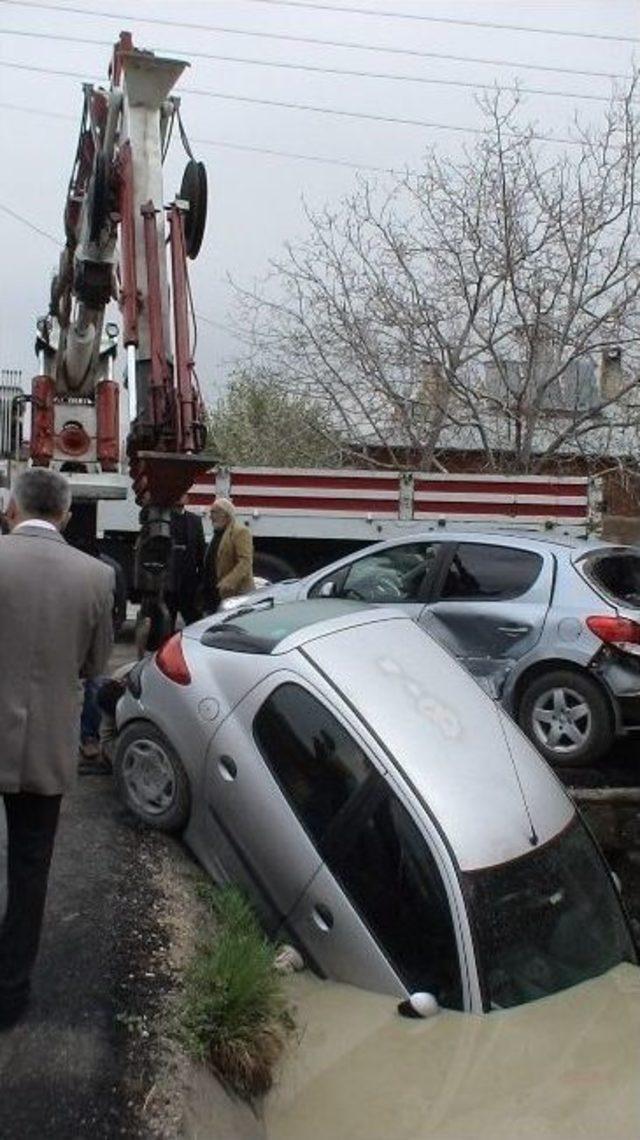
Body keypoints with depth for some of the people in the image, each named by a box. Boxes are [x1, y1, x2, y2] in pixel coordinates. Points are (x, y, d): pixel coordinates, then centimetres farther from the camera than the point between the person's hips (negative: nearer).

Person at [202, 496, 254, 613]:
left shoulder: (240, 532, -10)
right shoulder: (218, 533, 20)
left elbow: (245, 562, -20)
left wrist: (229, 582, -32)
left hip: (234, 593, -9)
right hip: (214, 595, 10)